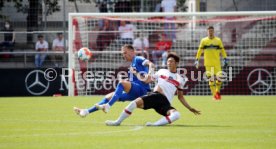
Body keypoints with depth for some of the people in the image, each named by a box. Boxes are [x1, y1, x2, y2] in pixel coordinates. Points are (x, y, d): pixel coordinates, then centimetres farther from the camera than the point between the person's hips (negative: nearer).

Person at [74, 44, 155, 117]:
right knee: (109, 96, 7)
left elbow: (150, 64, -21)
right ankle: (86, 111, 3)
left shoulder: (138, 59, -2)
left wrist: (149, 74, -39)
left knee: (122, 83, -33)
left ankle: (108, 106, -42)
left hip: (141, 89, -9)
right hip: (135, 92, 9)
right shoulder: (132, 65, 24)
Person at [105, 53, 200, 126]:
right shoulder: (161, 72, 20)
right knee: (136, 102, -26)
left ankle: (155, 124, -42)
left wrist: (190, 108, 18)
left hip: (166, 102, 0)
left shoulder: (180, 79, 19)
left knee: (176, 115, -33)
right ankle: (118, 122, -13)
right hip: (155, 96, 0)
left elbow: (180, 97, 25)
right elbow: (147, 80, 25)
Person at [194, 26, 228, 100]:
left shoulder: (218, 40, 6)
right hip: (208, 63, -1)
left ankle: (217, 91, 18)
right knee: (211, 79, -6)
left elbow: (222, 50, 11)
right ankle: (214, 94, -2)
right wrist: (197, 59, 6)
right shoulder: (204, 40, 5)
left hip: (217, 63, 1)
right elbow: (200, 50, 11)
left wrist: (225, 59, 3)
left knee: (219, 77, -6)